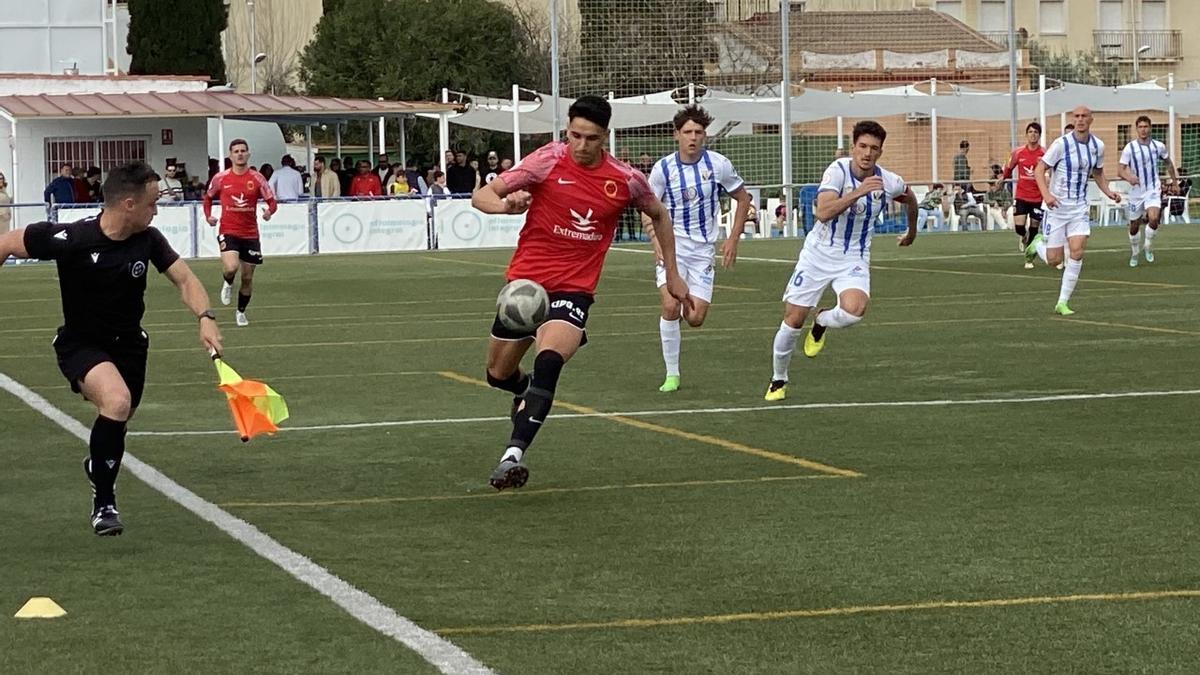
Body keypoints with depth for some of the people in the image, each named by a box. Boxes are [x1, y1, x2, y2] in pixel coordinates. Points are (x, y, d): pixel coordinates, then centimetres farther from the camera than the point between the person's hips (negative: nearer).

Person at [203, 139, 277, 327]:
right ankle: (228, 284, 10)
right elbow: (208, 197, 16)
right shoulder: (220, 178, -1)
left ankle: (241, 312, 29)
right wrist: (208, 216, 0)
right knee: (231, 267, -26)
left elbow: (272, 201, 0)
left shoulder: (257, 178, -1)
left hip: (250, 233, 2)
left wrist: (269, 211, -23)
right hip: (228, 231, -2)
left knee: (248, 277, 8)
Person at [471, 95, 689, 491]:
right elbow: (481, 197, -9)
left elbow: (659, 215, 18)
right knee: (498, 375, 14)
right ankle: (528, 393, 50)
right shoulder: (548, 161, -8)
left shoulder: (625, 180, -3)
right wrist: (505, 204, -32)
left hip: (574, 289, -2)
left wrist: (672, 274, 18)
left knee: (549, 362, -29)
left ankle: (514, 454, -35)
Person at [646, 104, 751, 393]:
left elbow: (743, 199, 9)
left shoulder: (719, 164, -4)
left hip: (703, 249, 1)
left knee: (695, 318, -5)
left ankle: (687, 306, 34)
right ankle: (672, 374, -9)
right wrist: (656, 239, -12)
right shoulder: (663, 168, -6)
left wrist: (733, 239, 2)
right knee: (670, 306, -21)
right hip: (672, 245, -1)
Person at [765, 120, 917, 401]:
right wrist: (858, 192, -43)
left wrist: (912, 231, 31)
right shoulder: (838, 170, -19)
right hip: (819, 253, -1)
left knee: (853, 310, -28)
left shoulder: (889, 182, -8)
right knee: (793, 320, 0)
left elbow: (910, 199, 18)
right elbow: (823, 213, -35)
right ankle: (778, 380, 24)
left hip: (854, 260, 2)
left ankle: (822, 323, 9)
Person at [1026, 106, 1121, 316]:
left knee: (1077, 252, -13)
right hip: (1057, 206, -3)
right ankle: (1038, 244, 36)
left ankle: (1062, 303, -4)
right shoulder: (1061, 144, -13)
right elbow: (1039, 170, -11)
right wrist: (1046, 195, -26)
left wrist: (1108, 192, 3)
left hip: (1079, 208, 3)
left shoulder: (1098, 146, 2)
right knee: (1054, 259, -1)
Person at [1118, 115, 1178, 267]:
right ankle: (1135, 253, 34)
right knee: (1134, 226, 9)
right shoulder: (1130, 148, -8)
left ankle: (1149, 246, 2)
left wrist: (1174, 180, 24)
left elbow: (1168, 163, 19)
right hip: (1136, 191, 0)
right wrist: (1129, 177, -33)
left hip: (1153, 190, 0)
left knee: (1154, 218, -24)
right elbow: (1120, 170, -12)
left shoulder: (1159, 146, -1)